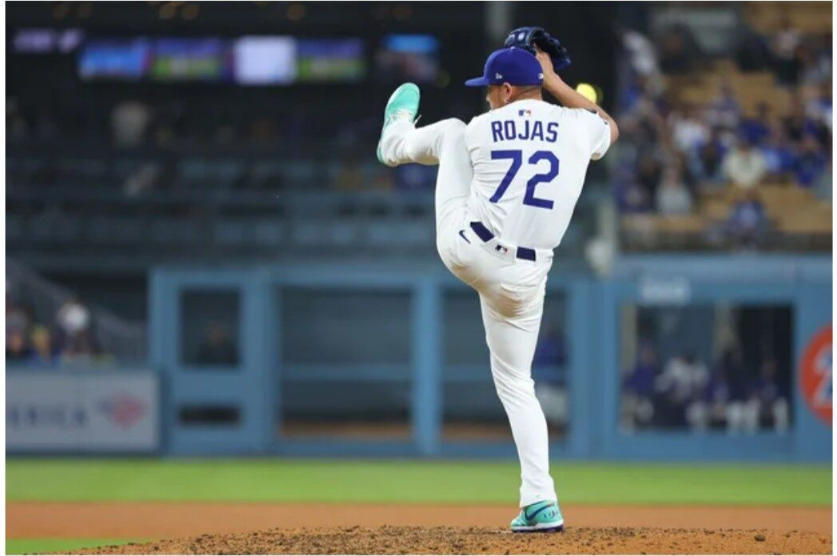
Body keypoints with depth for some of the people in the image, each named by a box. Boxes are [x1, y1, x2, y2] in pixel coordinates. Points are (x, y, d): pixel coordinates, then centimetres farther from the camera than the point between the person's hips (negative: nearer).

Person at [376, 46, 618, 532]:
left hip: (463, 249, -1)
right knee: (516, 382, 16)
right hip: (524, 275, 1)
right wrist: (554, 81, 26)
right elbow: (611, 127, 25)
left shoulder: (479, 130, -3)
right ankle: (540, 503, 2)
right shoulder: (576, 128, -1)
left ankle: (398, 140, 60)